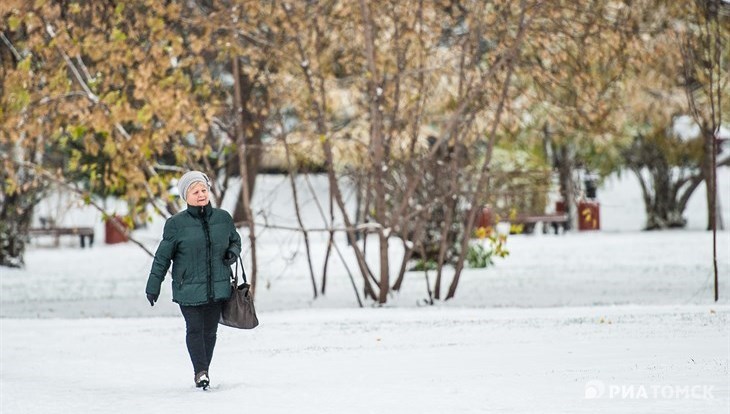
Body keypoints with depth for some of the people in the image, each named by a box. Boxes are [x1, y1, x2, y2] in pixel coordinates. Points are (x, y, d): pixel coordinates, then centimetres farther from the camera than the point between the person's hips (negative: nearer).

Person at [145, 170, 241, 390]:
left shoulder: (223, 218, 4)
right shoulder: (176, 224, -5)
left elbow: (235, 240, 22)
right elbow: (162, 256, 0)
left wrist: (233, 253, -2)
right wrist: (153, 287, 1)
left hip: (218, 287, 3)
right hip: (189, 288, -3)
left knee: (210, 330, 7)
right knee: (195, 329, -7)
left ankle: (204, 372, 17)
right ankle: (200, 372, -2)